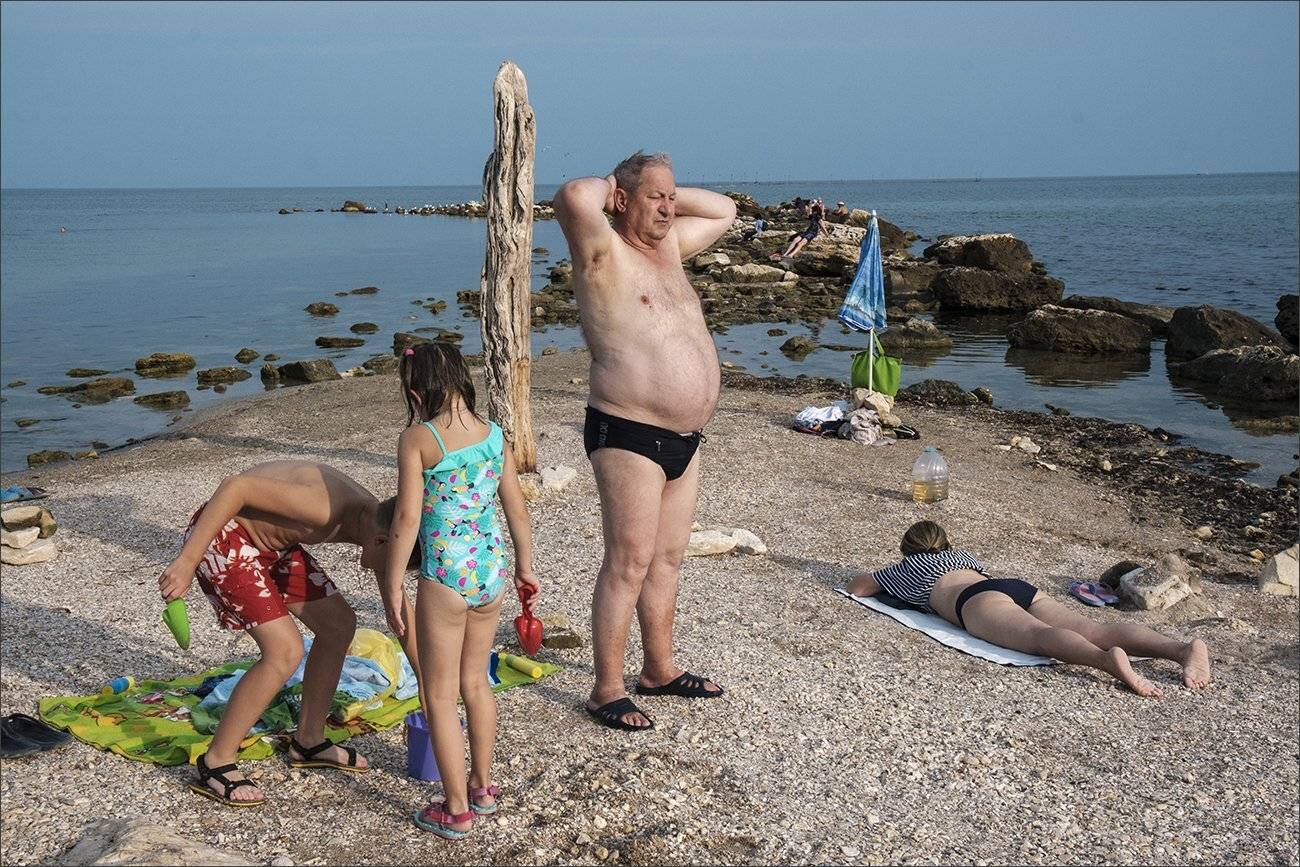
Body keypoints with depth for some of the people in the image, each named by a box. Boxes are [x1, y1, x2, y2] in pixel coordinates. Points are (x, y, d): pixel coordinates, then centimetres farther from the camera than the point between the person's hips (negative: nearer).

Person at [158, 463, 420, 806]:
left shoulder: (379, 522, -4)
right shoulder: (326, 509, -32)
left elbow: (401, 610, 8)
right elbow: (235, 486, -32)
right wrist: (187, 561, -30)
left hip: (268, 541, 9)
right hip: (219, 535, -9)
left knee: (340, 626, 8)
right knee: (285, 652, -18)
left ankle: (309, 742, 23)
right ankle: (215, 764, -2)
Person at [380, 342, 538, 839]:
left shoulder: (417, 439, -11)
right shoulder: (495, 437, 4)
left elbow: (407, 518, -13)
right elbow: (517, 510, 10)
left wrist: (391, 586, -5)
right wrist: (524, 568, 23)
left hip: (445, 577, -6)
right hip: (492, 573, 6)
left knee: (439, 696, 9)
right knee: (475, 681, 23)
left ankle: (457, 810, 16)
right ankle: (482, 788, 35)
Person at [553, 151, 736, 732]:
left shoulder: (669, 244, 15)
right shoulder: (604, 253, -9)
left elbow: (724, 211, 29)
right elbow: (573, 196, -29)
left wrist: (669, 193, 15)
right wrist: (610, 186, -7)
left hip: (684, 438, 9)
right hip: (629, 436, -8)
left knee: (668, 559, 16)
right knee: (628, 563, -5)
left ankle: (659, 669, 29)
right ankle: (607, 691, 5)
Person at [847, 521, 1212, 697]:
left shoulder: (908, 567, 30)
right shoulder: (961, 554, 44)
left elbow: (856, 587, 37)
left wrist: (880, 579, 58)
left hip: (980, 599, -5)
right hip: (1024, 588, 5)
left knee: (1041, 636, -33)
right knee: (1095, 630, -17)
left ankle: (1108, 659, -64)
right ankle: (1183, 647, -41)